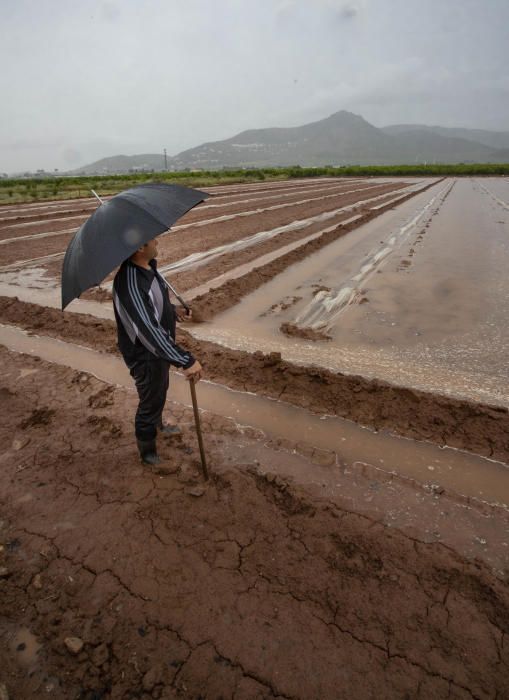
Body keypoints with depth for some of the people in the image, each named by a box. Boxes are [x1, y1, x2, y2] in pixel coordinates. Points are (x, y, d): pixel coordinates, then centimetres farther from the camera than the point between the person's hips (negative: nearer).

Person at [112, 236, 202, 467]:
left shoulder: (148, 266, -5)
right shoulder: (130, 284, -37)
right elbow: (150, 331, -43)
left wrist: (171, 310, 33)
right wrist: (186, 361, -46)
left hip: (160, 346, 9)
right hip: (145, 355, -9)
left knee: (160, 391, 31)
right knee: (151, 402, 11)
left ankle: (158, 426, 59)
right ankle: (148, 452, 37)